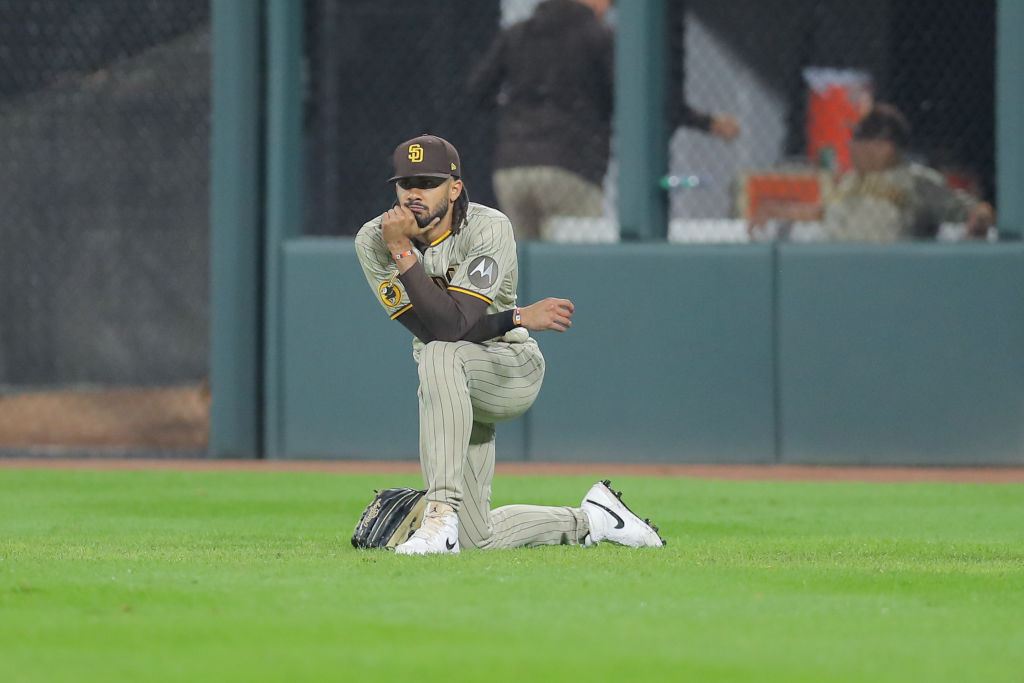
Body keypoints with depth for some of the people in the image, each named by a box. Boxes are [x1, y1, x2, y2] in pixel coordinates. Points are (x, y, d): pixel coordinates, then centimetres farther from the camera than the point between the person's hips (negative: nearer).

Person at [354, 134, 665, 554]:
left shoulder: (488, 229, -20)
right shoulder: (373, 242, -11)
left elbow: (451, 325, -31)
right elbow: (426, 329, -19)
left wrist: (402, 252, -34)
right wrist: (518, 318, -22)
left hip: (514, 371, -5)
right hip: (456, 393, 5)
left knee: (440, 357, -40)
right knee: (476, 539, -2)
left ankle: (443, 514, -45)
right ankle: (589, 521, 25)